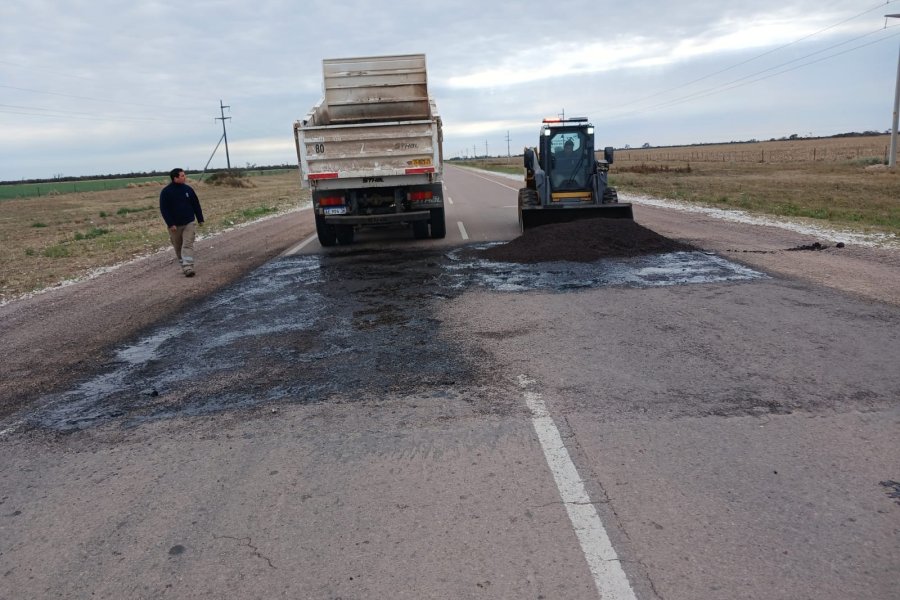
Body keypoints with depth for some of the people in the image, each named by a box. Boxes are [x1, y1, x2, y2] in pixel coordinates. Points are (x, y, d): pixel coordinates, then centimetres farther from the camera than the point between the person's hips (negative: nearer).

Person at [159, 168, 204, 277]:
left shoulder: (188, 189, 2)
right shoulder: (166, 192, -7)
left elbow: (196, 205, 9)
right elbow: (163, 209, -8)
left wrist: (200, 219, 9)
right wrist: (170, 224, -15)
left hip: (189, 223, 0)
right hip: (175, 225, 0)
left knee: (188, 245, -12)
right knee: (178, 247, 10)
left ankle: (188, 268, -19)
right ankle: (184, 265, 26)